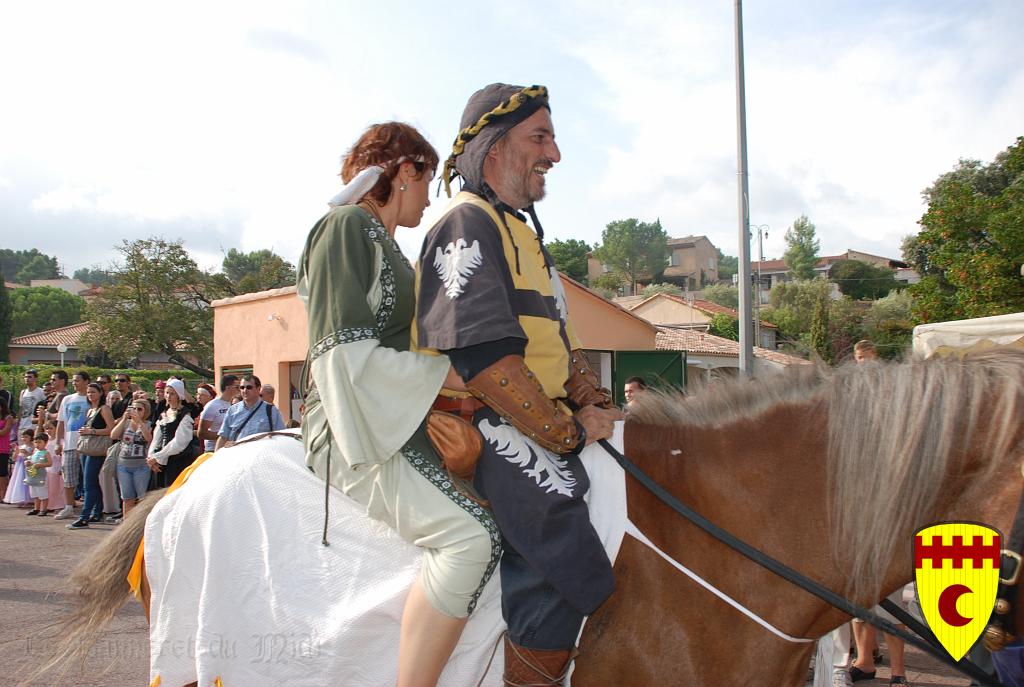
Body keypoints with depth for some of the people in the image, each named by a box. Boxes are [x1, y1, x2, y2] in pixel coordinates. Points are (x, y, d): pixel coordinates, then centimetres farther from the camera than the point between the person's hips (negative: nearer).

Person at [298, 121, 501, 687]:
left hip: (395, 423, 11)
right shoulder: (348, 225, -8)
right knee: (470, 534, -29)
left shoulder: (379, 239, 22)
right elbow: (346, 354, -18)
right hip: (356, 428, -11)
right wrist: (448, 372, -15)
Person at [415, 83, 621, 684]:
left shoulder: (520, 230, 22)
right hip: (487, 428, -10)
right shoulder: (469, 224, -10)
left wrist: (599, 408, 11)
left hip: (542, 426, 10)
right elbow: (485, 356, -21)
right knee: (568, 560, -22)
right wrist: (569, 431, -15)